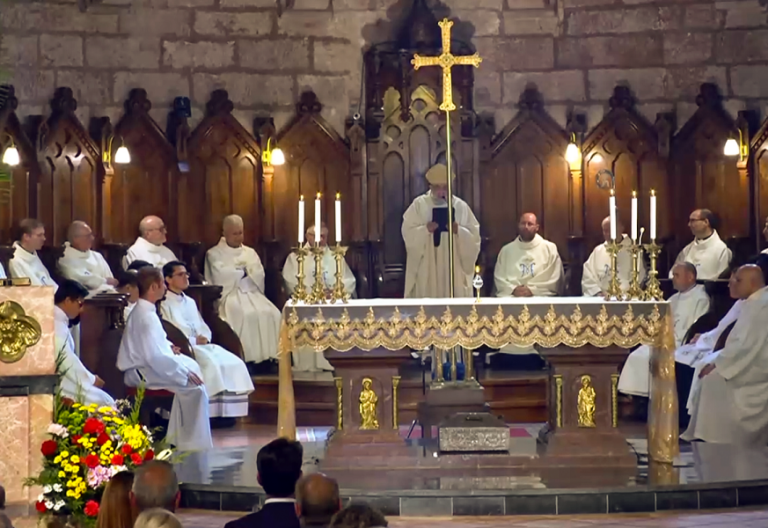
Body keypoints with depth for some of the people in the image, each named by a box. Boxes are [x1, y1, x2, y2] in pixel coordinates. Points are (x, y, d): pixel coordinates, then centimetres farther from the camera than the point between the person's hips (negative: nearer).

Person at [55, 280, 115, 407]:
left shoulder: (58, 321, 13)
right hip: (55, 385, -9)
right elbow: (65, 360, -21)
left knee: (104, 400, 7)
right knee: (104, 402, -10)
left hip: (59, 379, 9)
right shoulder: (56, 323, -18)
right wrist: (91, 379, -10)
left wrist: (89, 378, 5)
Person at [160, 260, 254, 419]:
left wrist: (204, 338, 0)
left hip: (203, 345, 8)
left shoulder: (190, 302, 25)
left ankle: (228, 410, -18)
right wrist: (194, 341, -14)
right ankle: (211, 411, -32)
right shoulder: (165, 304, -1)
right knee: (210, 364, -33)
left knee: (235, 364, -14)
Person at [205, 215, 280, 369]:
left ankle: (269, 356, -27)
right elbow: (221, 276, -10)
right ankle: (247, 358, -34)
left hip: (252, 293, 5)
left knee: (271, 314, -25)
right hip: (229, 294, -5)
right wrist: (245, 271, 0)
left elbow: (259, 274, 6)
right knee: (245, 315, -35)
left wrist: (235, 272, -5)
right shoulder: (214, 253, 7)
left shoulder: (250, 252, 22)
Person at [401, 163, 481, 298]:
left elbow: (474, 236, 3)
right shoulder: (419, 205, 3)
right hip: (426, 269, -1)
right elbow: (408, 233, -2)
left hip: (453, 269, 1)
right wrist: (425, 229, -20)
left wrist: (459, 231, -17)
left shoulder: (461, 206, 5)